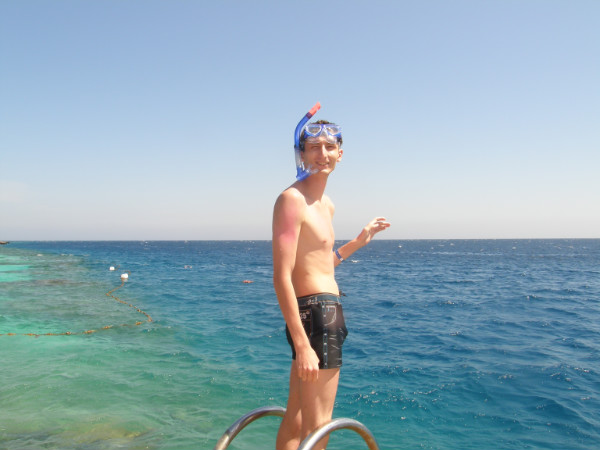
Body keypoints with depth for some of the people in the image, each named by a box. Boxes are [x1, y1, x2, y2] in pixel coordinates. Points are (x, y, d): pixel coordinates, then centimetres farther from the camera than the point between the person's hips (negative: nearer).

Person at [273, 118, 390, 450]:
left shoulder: (326, 204, 15)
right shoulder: (292, 199, -15)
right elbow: (282, 278, -22)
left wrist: (359, 241, 20)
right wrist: (302, 345, -26)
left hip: (328, 313, 10)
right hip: (314, 314, -9)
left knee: (294, 420, 19)